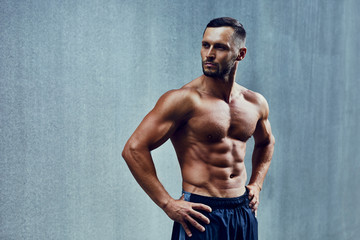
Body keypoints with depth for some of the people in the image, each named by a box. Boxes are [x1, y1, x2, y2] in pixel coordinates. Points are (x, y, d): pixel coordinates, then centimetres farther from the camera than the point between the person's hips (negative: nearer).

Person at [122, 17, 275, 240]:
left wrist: (256, 184, 13)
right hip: (202, 214, -6)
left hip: (244, 213, 6)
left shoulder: (256, 103, 5)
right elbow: (134, 149, -17)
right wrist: (168, 204, -17)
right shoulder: (185, 99, -13)